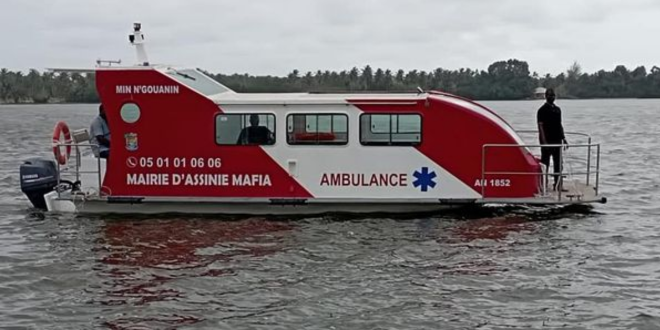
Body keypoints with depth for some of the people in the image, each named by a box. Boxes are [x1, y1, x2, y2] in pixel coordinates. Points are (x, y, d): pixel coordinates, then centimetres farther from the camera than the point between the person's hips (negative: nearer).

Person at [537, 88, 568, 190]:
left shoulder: (557, 109, 14)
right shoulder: (542, 110, -7)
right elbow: (540, 126, -13)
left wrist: (563, 138, 14)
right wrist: (544, 141, -20)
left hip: (557, 141, 7)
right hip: (547, 142, -7)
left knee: (558, 164, 9)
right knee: (545, 164, -1)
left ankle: (558, 185, 15)